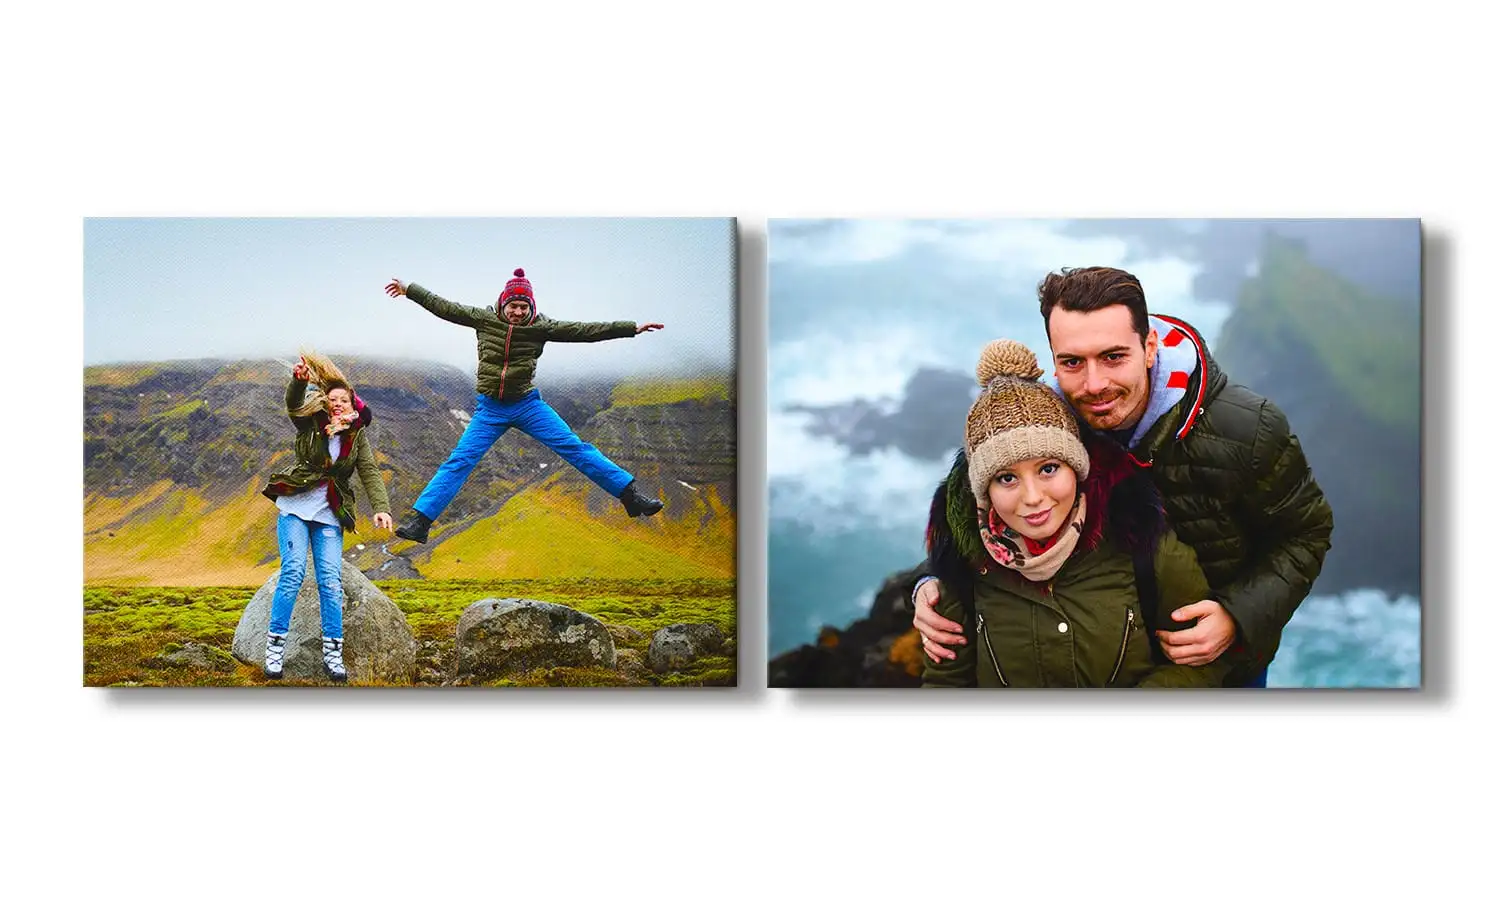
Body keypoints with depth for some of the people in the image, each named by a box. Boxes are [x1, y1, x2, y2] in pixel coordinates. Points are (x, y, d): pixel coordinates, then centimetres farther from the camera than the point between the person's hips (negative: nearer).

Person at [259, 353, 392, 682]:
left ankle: (333, 653, -3)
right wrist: (299, 380, -40)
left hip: (329, 515, 2)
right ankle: (275, 646, -7)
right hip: (295, 506, -2)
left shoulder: (357, 436, 4)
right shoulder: (311, 423, 1)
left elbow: (370, 473, -7)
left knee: (331, 580, -8)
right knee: (293, 571, -14)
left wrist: (380, 508, -23)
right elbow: (294, 404, -19)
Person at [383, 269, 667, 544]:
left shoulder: (541, 326, -6)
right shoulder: (484, 319, -3)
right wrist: (409, 289, 3)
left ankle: (631, 496, -5)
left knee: (575, 449, -7)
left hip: (527, 405, 0)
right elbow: (445, 308, 3)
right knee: (459, 461, -8)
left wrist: (632, 328, -13)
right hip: (490, 409, 0)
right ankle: (419, 521, -7)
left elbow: (582, 330, -9)